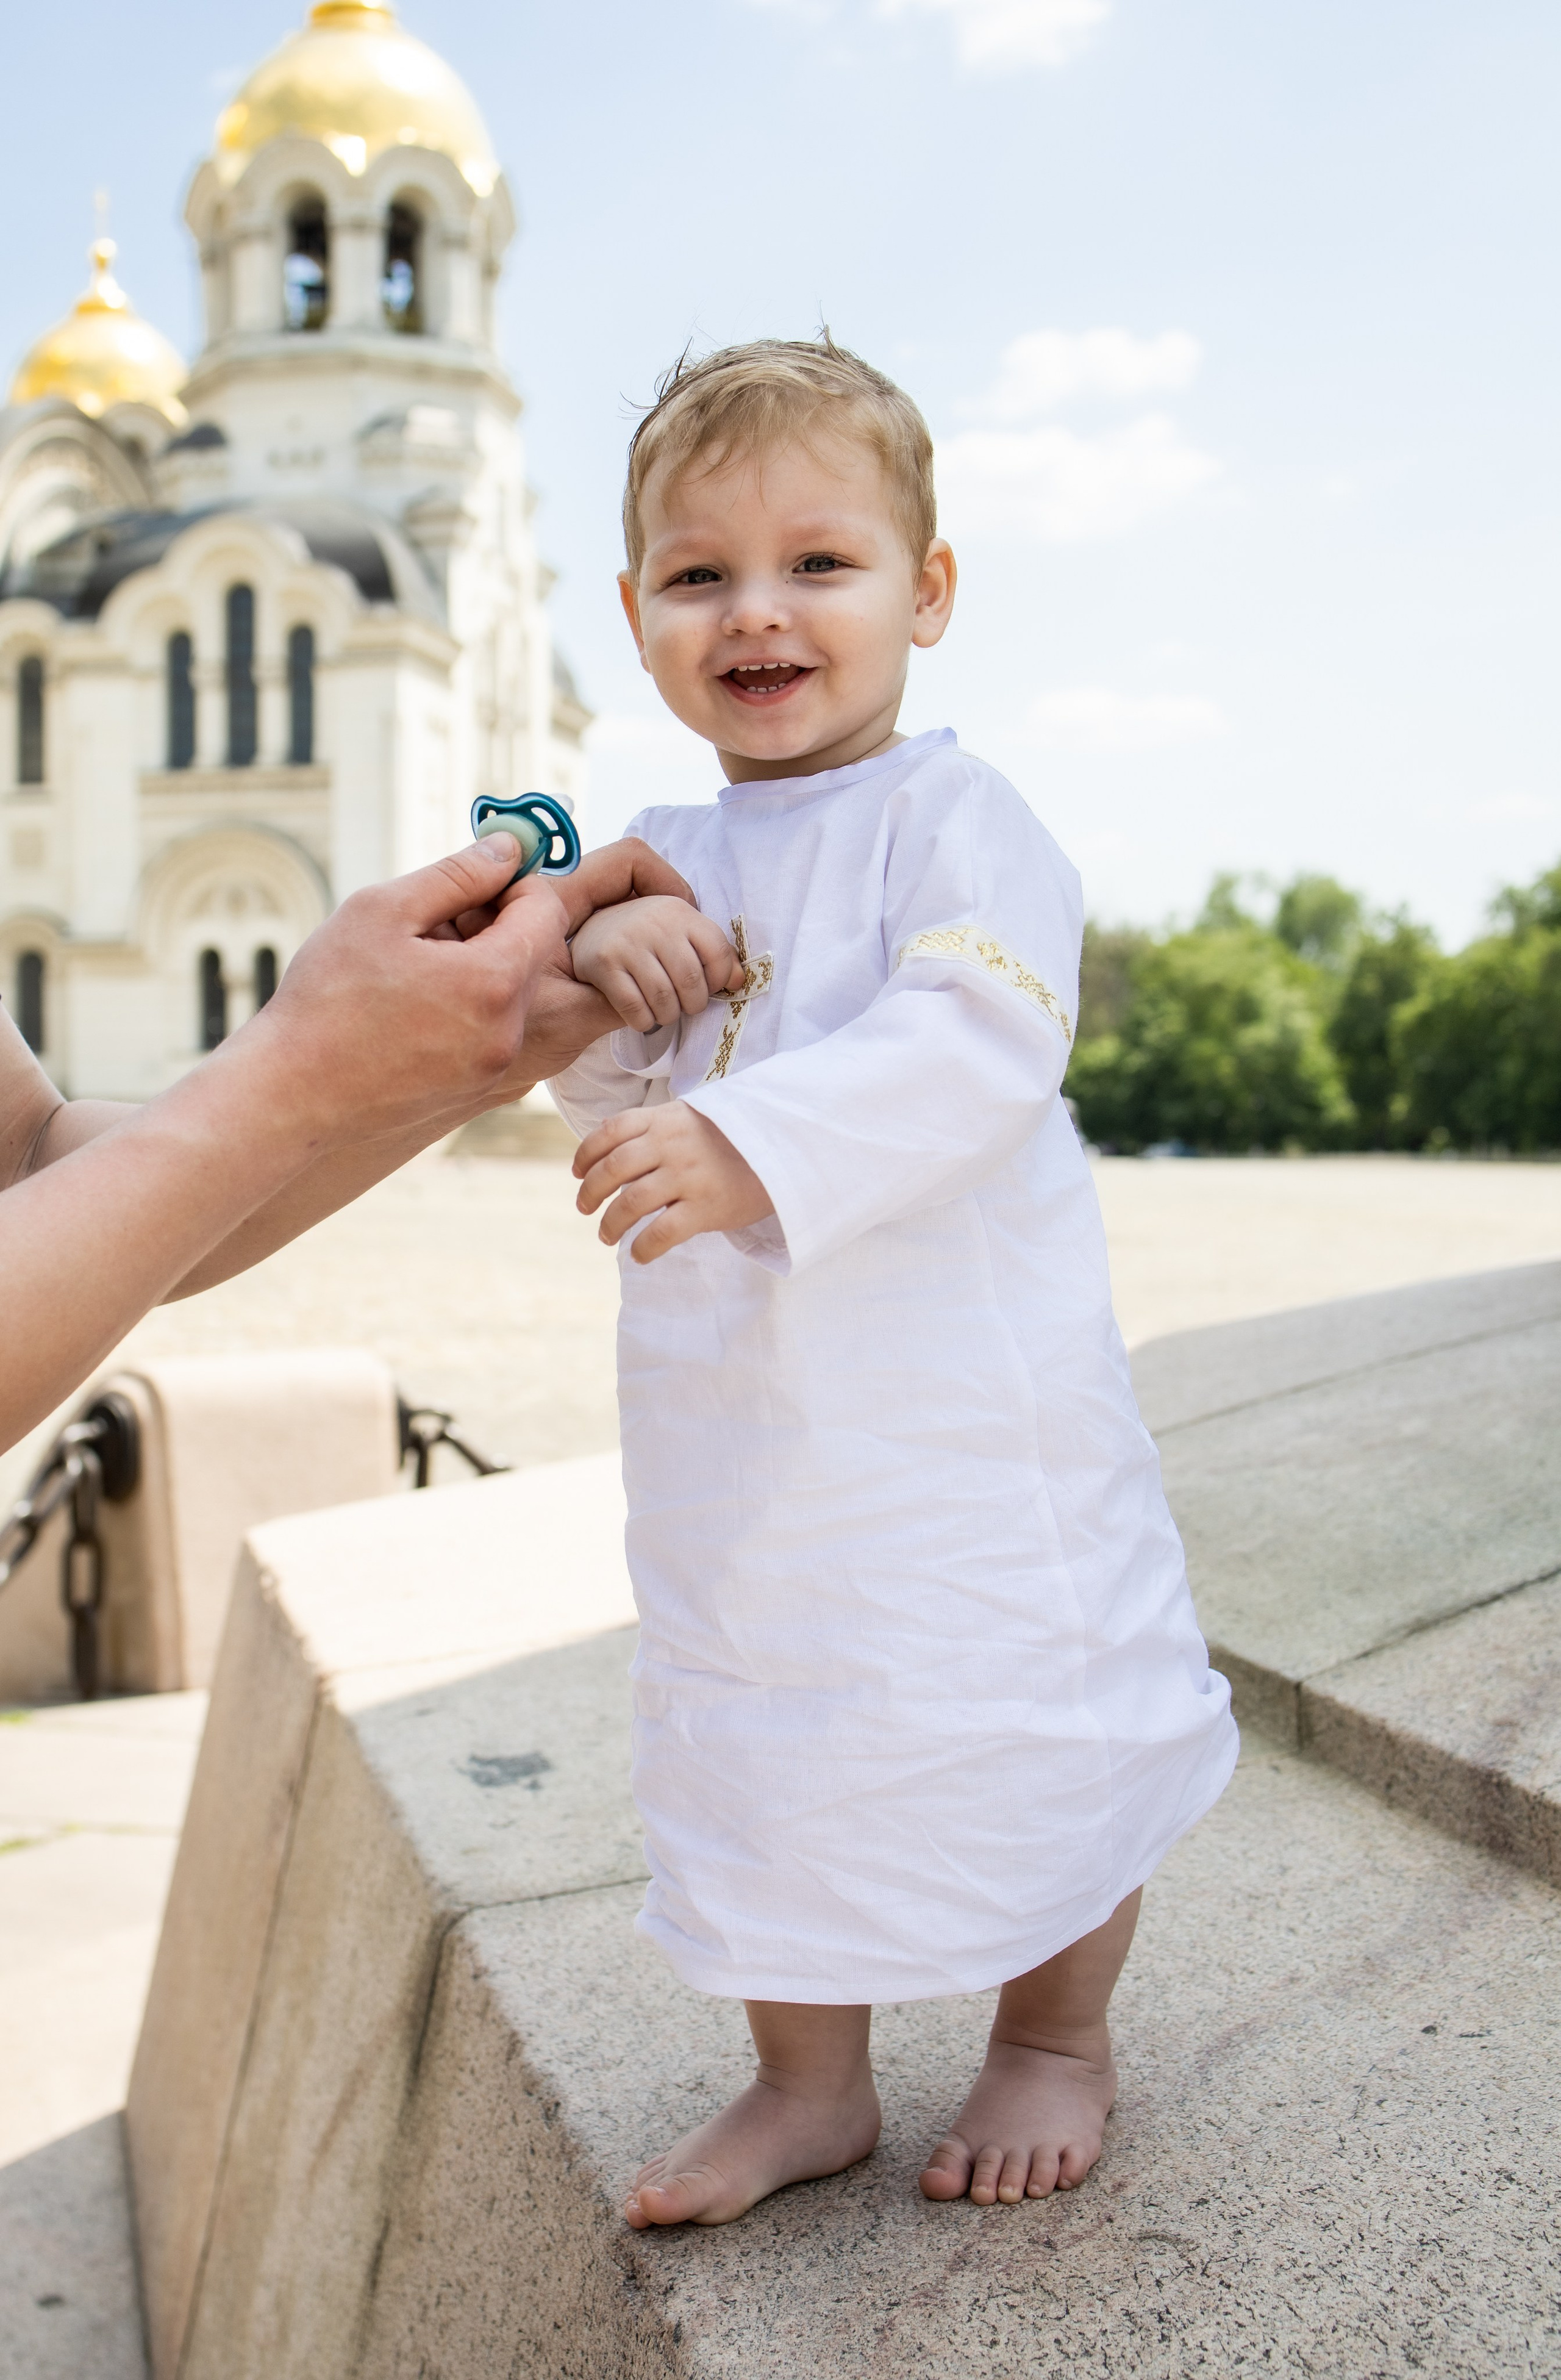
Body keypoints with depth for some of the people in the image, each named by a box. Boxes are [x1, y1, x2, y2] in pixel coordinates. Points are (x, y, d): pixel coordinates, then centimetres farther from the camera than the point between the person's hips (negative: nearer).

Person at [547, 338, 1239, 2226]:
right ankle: (808, 2081, 36)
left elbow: (977, 1044, -26)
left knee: (1033, 1709, 10)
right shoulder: (669, 858, 9)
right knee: (764, 1731, 15)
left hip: (967, 1396, -5)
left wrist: (746, 1143, -34)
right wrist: (602, 973, -12)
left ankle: (1057, 2039, 37)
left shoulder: (952, 814, -11)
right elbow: (606, 1104, 8)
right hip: (733, 1417, 6)